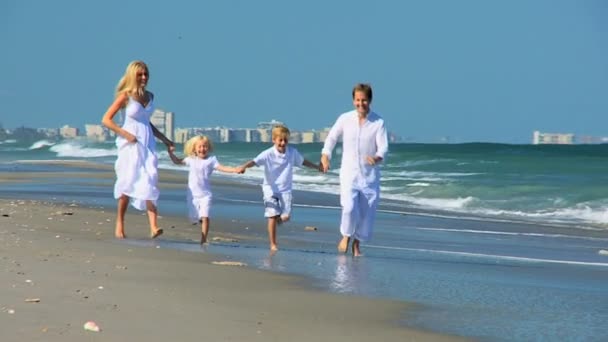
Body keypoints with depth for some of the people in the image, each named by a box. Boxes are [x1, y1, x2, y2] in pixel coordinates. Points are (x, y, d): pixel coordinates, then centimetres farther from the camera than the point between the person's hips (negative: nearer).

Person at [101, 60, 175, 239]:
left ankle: (153, 227, -19)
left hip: (147, 143, 4)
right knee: (128, 184, -1)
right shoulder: (125, 96, -5)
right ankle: (119, 225, 12)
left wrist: (164, 139, 22)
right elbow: (106, 119, -7)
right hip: (130, 144, -4)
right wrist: (125, 134, -16)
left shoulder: (150, 96, 11)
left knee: (149, 184, -8)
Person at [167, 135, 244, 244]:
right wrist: (170, 152, 7)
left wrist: (235, 170, -26)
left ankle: (203, 240, -8)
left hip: (205, 194, -4)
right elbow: (177, 161, 17)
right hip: (193, 194, 4)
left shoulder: (211, 160, -3)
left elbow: (222, 168, -13)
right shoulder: (191, 159, 6)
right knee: (194, 217, 11)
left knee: (205, 217, -13)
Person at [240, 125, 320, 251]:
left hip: (285, 190, 3)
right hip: (271, 190, -3)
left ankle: (278, 219, 29)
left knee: (285, 217, -8)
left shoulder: (292, 152, -1)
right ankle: (273, 244, 1)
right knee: (273, 216, -7)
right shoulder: (268, 154, -13)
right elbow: (255, 161, -26)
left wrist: (317, 167, 27)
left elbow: (303, 161, 17)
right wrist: (244, 166, -45)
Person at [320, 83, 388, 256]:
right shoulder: (345, 119, -2)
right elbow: (332, 137, 13)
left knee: (367, 213, 6)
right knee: (349, 208, -19)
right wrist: (325, 155, 0)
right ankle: (346, 236, 10)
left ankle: (357, 243, 28)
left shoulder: (378, 123, -6)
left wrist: (377, 158, -33)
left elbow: (383, 147, -11)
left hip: (370, 175, 1)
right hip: (349, 173, -1)